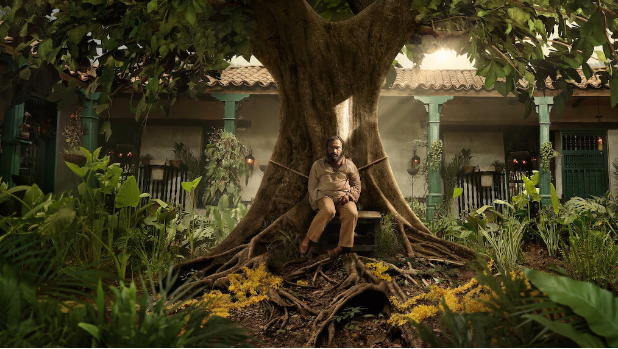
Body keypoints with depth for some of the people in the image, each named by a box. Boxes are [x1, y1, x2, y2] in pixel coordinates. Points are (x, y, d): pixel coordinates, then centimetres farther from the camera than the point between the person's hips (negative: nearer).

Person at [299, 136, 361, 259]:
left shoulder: (349, 165, 15)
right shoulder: (318, 165, 12)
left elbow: (357, 185, 18)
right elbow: (312, 186, 11)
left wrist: (349, 195, -4)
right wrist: (317, 202, -6)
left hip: (344, 197, 2)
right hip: (325, 196, -2)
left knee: (352, 213, -33)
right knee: (328, 211, -38)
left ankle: (342, 247, -30)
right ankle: (307, 241, -31)